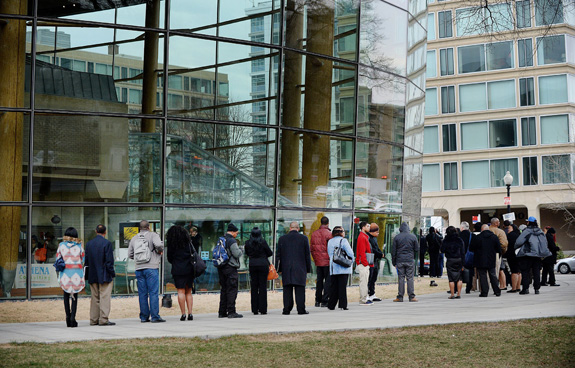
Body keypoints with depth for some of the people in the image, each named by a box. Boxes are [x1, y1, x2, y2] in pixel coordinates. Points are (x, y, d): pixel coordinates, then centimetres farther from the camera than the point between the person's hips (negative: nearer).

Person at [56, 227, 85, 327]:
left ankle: (68, 316, 4)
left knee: (66, 295, 13)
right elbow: (83, 260, 5)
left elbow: (57, 259, 4)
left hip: (65, 273, 1)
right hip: (77, 273, -1)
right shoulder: (79, 245, 1)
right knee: (75, 296, 4)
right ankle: (73, 317, -8)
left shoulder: (61, 245, 2)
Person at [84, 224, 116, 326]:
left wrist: (88, 275, 16)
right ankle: (103, 319, -6)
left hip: (93, 276, 6)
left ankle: (93, 320, 13)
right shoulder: (107, 243, -10)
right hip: (104, 276, -6)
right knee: (105, 297, -3)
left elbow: (86, 261, 11)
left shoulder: (89, 244, 8)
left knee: (94, 298, 12)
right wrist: (112, 274, -6)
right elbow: (109, 261, -14)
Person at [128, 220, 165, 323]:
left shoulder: (134, 238, 13)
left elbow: (130, 255, 15)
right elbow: (158, 245, -19)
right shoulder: (152, 235, -1)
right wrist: (160, 251, 1)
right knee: (153, 292, -4)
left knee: (142, 293, 7)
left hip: (139, 268, 5)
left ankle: (144, 317, 7)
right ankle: (155, 316, -7)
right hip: (151, 268, -4)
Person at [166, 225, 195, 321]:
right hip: (189, 269, 3)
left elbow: (169, 258, 6)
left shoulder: (171, 244, -1)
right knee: (188, 292, 9)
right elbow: (194, 254, 7)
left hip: (178, 270, -3)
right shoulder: (188, 242, 6)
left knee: (181, 292, -2)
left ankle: (183, 314, -6)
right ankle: (190, 313, 3)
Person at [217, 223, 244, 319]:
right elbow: (237, 254, -17)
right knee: (232, 289, -6)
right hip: (230, 268, -8)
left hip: (221, 268, 8)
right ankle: (231, 312, -9)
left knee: (223, 289, 13)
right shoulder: (232, 241, -13)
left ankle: (222, 312, 15)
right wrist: (241, 250, 1)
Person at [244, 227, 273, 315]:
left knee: (254, 287, 7)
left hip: (252, 265, 3)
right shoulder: (263, 242, -9)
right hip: (263, 264, -2)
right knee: (263, 286, 1)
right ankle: (262, 309, 0)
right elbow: (270, 253, 0)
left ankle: (255, 309, 7)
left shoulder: (248, 243, -1)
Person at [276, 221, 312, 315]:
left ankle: (286, 309, 4)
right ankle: (301, 309, -1)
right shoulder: (304, 238, 0)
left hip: (286, 269, 1)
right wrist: (308, 269, 9)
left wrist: (279, 269, 13)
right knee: (300, 289, 1)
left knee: (287, 290, 5)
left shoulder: (282, 239, 4)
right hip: (300, 269, -1)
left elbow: (278, 255, 6)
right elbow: (307, 255, 2)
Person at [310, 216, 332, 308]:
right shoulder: (329, 234, -12)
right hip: (327, 261, -5)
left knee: (319, 280, 13)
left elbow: (311, 248, 11)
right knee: (327, 280, 1)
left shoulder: (314, 234, 5)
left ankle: (317, 301, 14)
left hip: (318, 262, 5)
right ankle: (324, 301, -2)